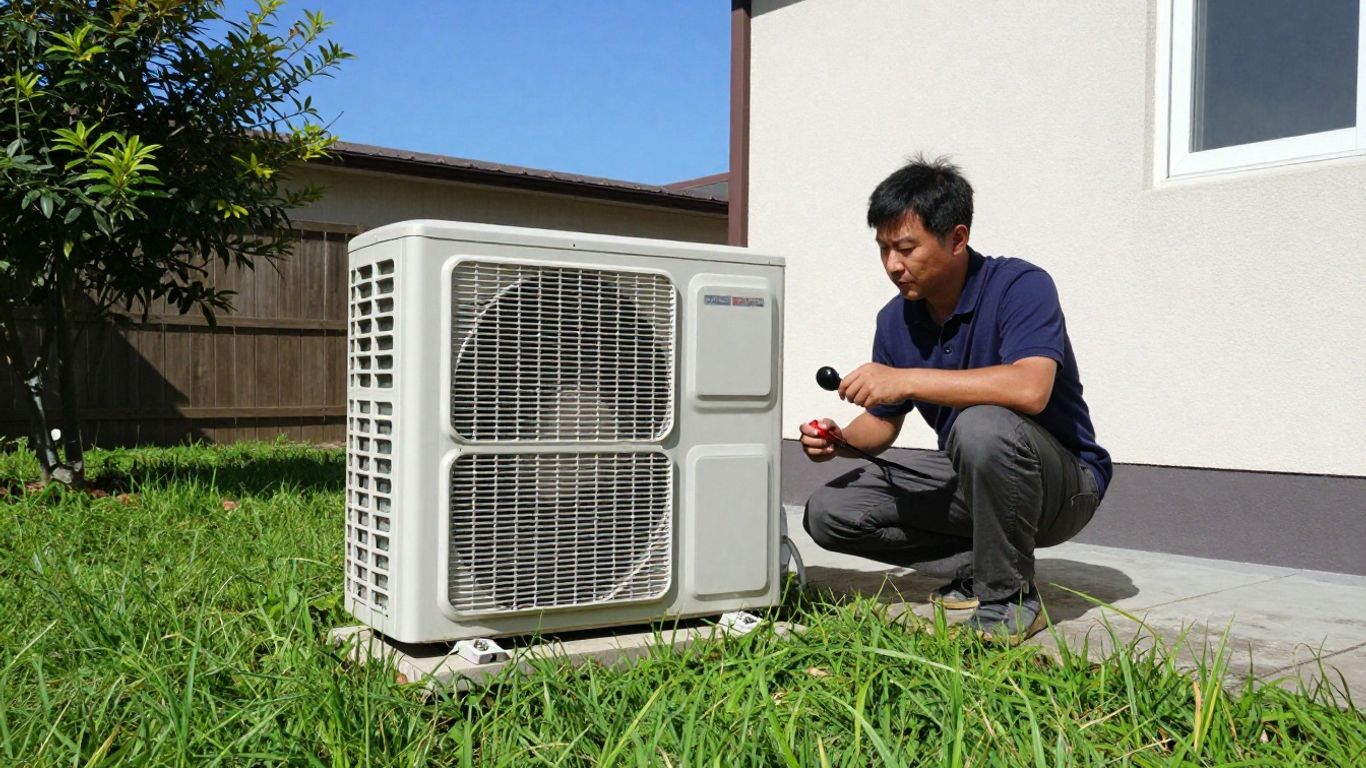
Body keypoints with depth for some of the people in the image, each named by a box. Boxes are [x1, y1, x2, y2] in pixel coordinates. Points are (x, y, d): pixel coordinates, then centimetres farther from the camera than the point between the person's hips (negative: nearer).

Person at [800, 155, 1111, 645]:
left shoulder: (1020, 287, -20)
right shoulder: (896, 319, 0)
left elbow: (1030, 389, -39)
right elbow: (882, 422, 9)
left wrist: (907, 379, -37)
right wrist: (842, 442, -14)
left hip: (1063, 481, -6)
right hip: (967, 480, 7)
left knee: (983, 426, -39)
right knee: (828, 512, -6)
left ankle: (1010, 598, -17)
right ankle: (979, 566, 2)